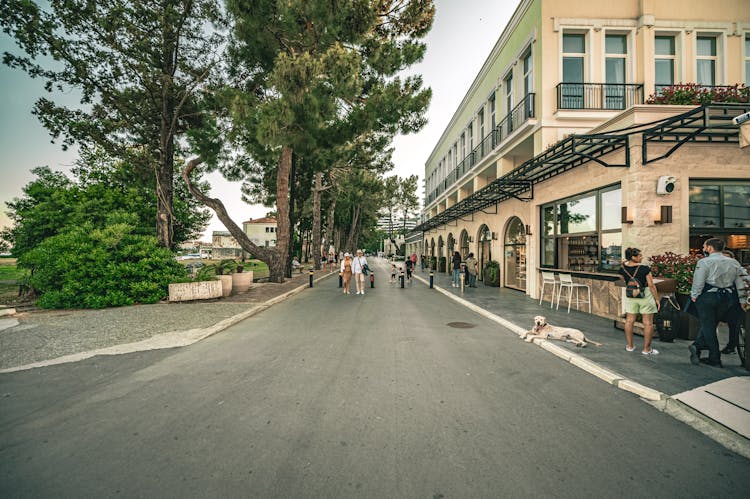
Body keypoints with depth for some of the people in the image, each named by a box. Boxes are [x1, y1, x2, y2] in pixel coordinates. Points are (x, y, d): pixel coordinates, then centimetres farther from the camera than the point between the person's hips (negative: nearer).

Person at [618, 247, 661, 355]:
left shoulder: (623, 269, -4)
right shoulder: (645, 269, -15)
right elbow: (651, 285, -12)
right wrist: (657, 298, -2)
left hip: (630, 296, 4)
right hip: (645, 295, -4)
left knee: (629, 321, 13)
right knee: (648, 323, 6)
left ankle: (630, 346, 21)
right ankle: (646, 349, 13)